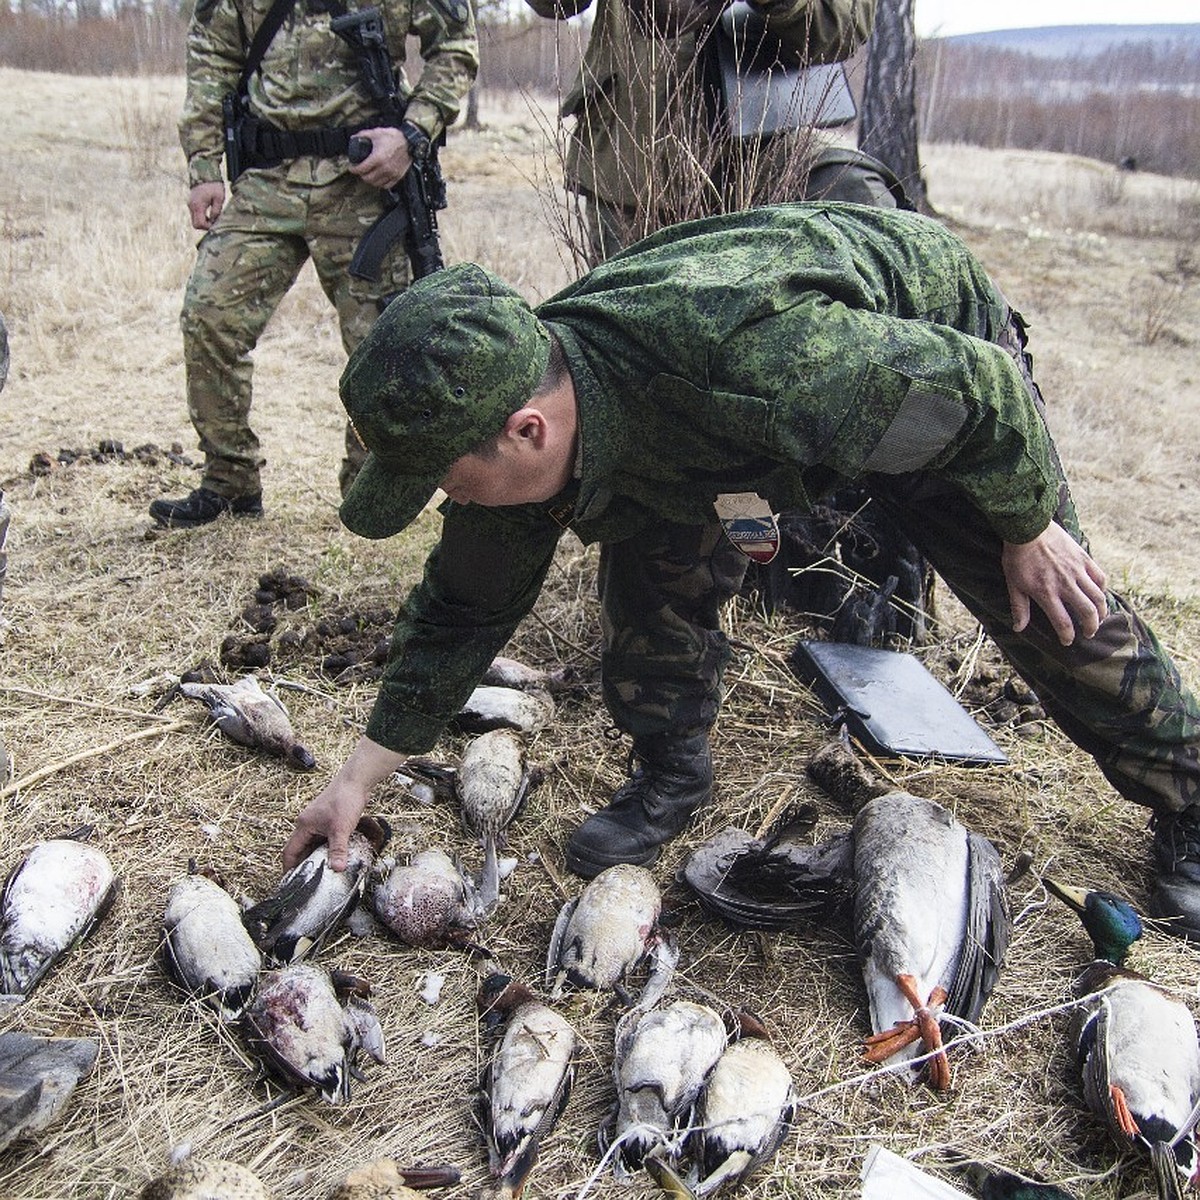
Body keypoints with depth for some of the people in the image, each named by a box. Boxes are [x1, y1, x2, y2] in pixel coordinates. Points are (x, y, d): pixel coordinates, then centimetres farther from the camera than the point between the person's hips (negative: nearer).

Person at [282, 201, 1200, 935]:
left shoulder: (737, 361, -48)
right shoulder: (506, 404, -25)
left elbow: (981, 387, -32)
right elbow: (463, 605, -9)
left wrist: (1029, 528, -16)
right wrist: (360, 778, -7)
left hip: (941, 341, -4)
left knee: (1051, 608, -2)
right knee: (647, 561, -10)